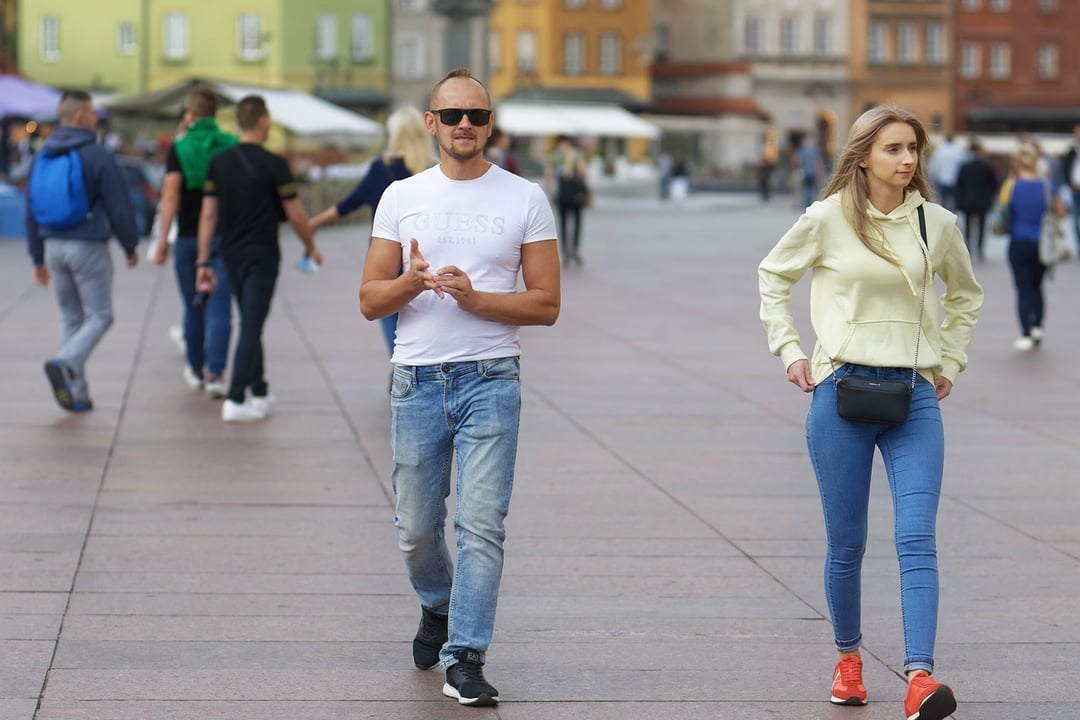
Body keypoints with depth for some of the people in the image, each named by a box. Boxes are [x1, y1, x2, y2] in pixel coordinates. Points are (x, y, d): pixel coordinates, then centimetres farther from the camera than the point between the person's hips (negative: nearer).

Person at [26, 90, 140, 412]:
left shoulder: (42, 156, 7)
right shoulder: (97, 155, -11)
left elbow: (31, 211, 11)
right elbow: (120, 207, -10)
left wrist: (38, 258, 18)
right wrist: (131, 246, 5)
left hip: (54, 247, 6)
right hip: (88, 246, -6)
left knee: (70, 317, 13)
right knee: (99, 316, 3)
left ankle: (77, 394, 10)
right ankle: (66, 363, -21)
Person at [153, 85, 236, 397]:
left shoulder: (179, 149, -4)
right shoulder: (231, 146, 1)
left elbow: (171, 197, -12)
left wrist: (162, 240, -10)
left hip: (189, 237, 0)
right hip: (225, 236, 0)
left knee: (193, 306, 12)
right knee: (219, 306, -3)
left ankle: (196, 371, 25)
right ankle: (216, 373, -14)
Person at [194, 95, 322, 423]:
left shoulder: (219, 162, 2)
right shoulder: (272, 164, -12)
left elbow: (208, 215, 3)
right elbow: (295, 214, -7)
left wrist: (204, 262, 7)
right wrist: (311, 247, 10)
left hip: (231, 256, 5)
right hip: (261, 256, -5)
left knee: (250, 324, 18)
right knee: (251, 326, -5)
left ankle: (258, 391, 27)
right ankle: (236, 400, -10)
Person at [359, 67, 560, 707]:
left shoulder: (525, 199, 2)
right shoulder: (402, 197, 8)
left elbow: (546, 305, 0)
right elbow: (370, 300, 6)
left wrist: (476, 298, -15)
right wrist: (411, 283, -15)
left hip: (491, 381, -2)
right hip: (417, 381, 2)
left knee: (481, 523, -11)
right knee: (417, 529, 11)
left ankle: (464, 659, -8)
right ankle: (439, 608, 40)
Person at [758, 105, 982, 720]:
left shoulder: (937, 224, 5)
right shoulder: (828, 219, -1)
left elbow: (966, 293, 24)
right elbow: (773, 276, 15)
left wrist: (951, 362, 17)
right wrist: (790, 352, 7)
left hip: (914, 397, 1)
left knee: (918, 538, -13)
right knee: (847, 543, 6)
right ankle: (849, 658, 28)